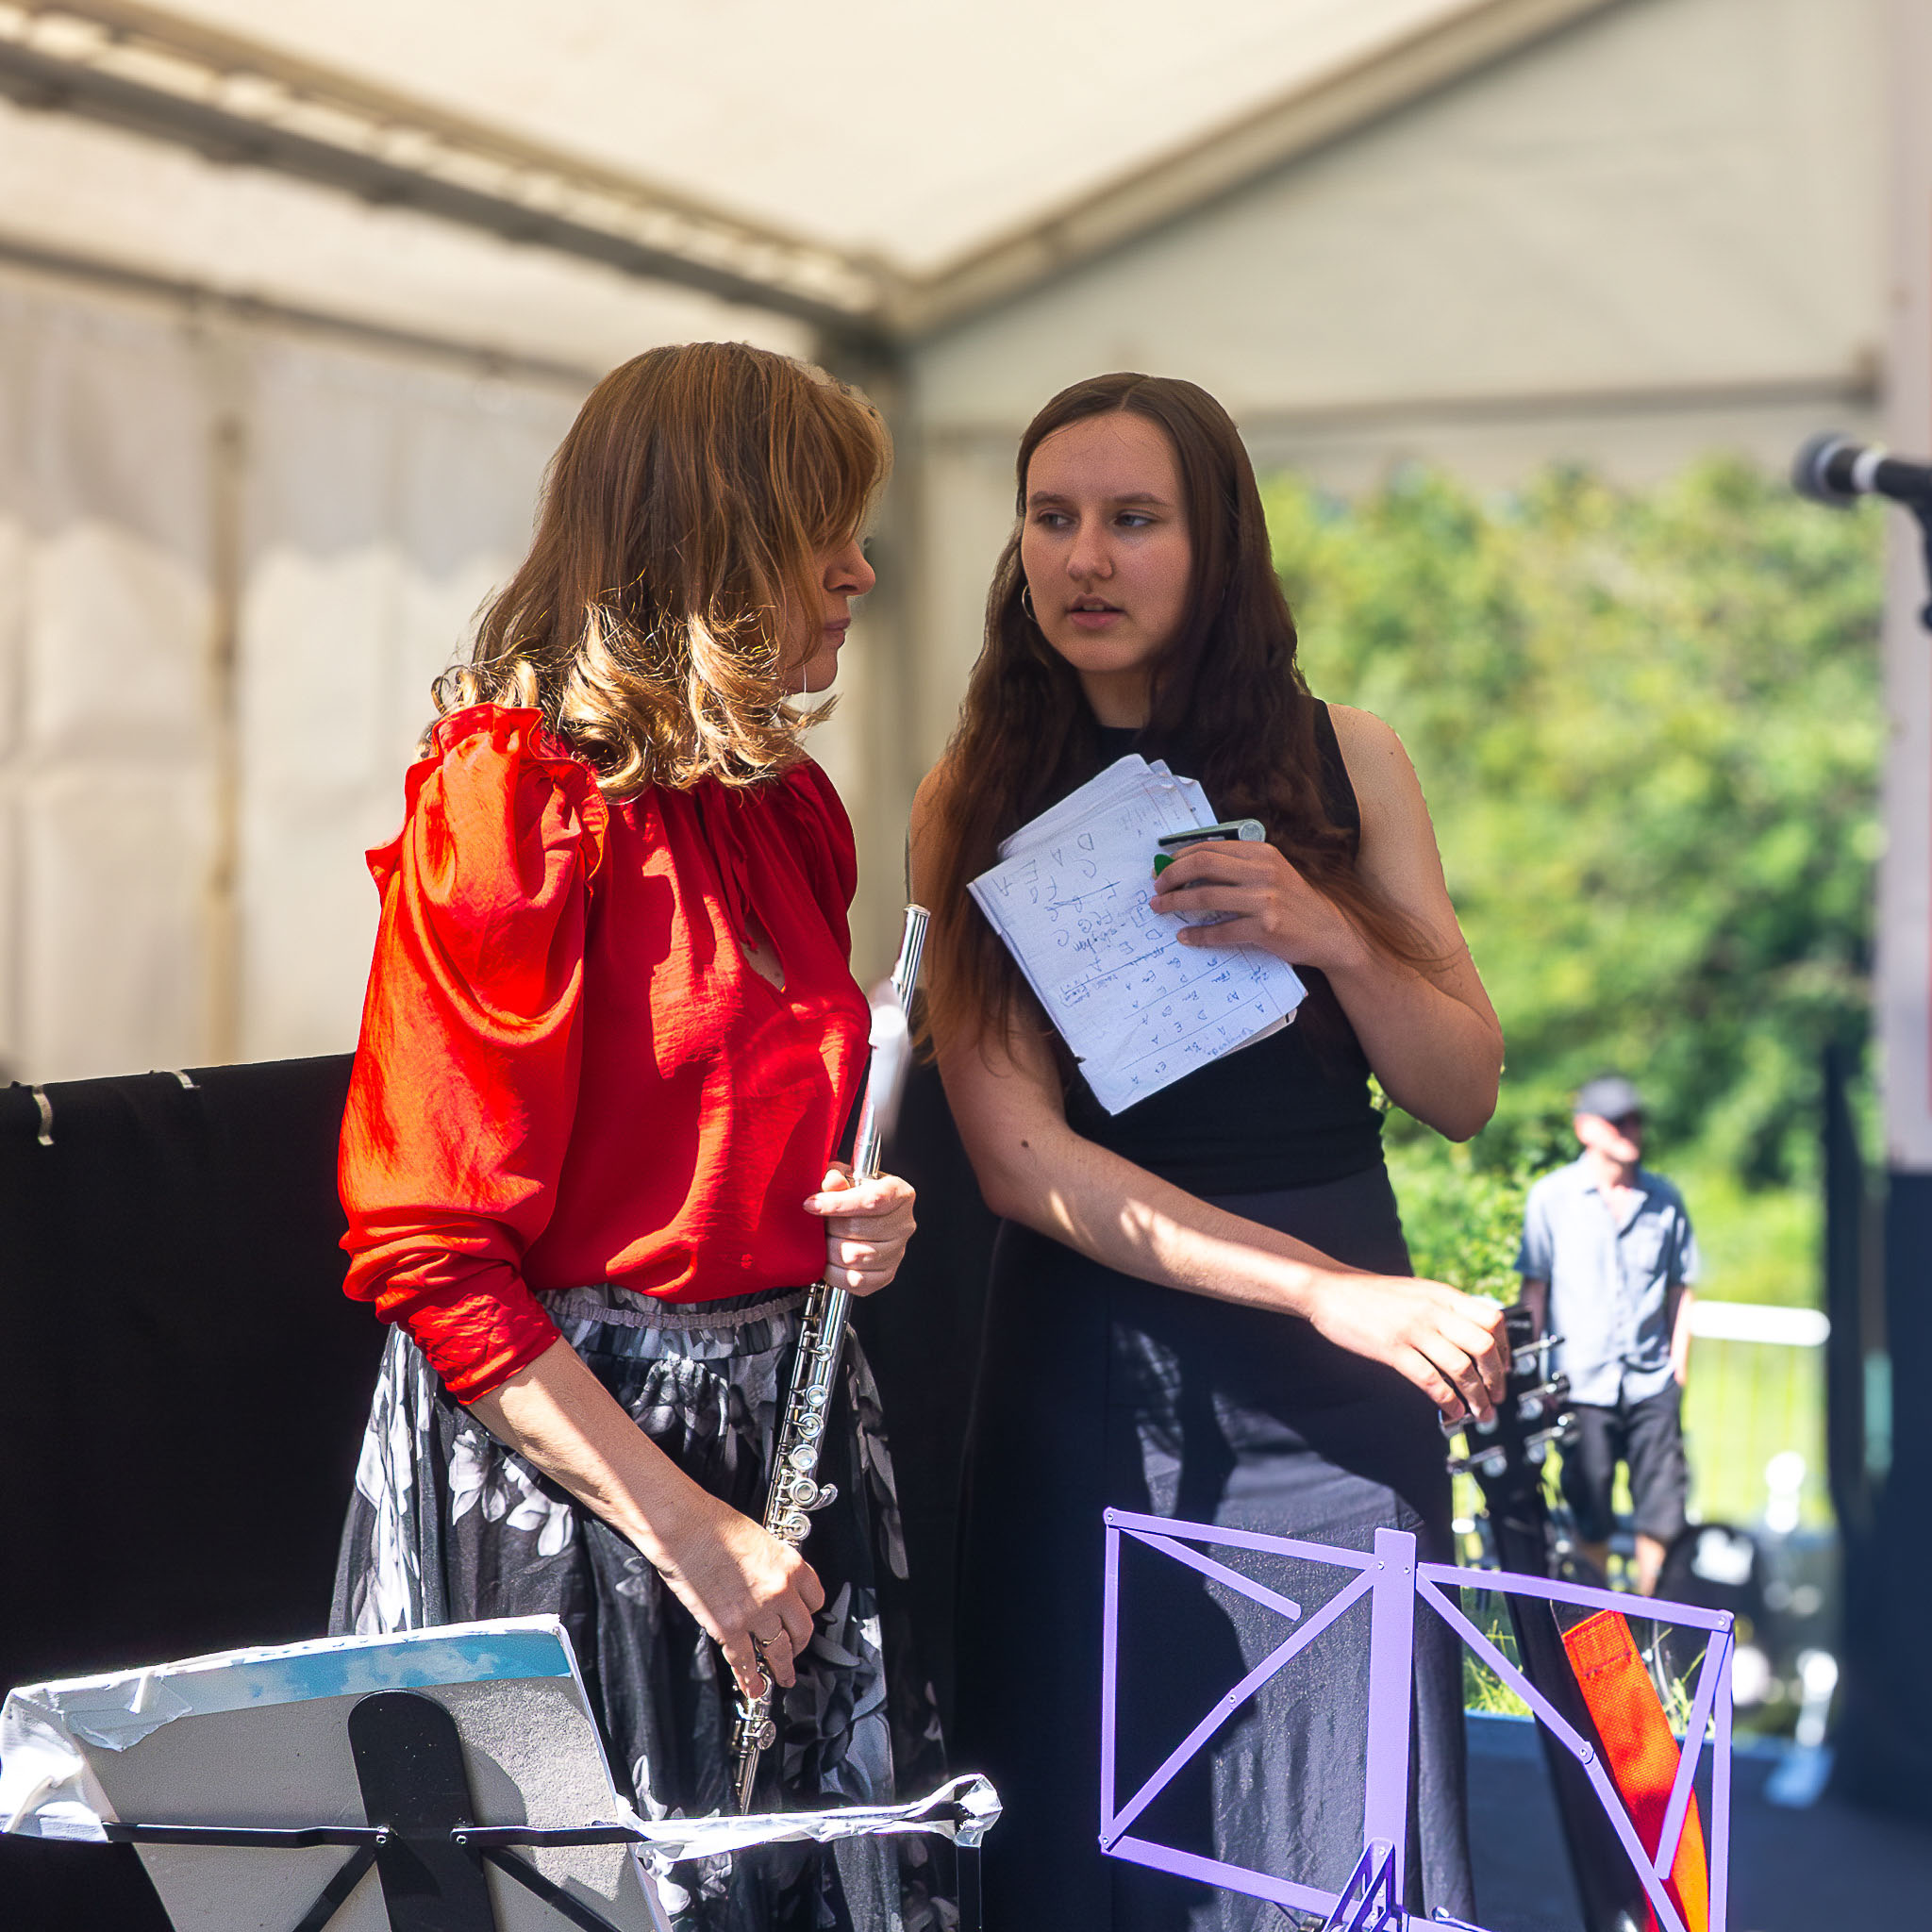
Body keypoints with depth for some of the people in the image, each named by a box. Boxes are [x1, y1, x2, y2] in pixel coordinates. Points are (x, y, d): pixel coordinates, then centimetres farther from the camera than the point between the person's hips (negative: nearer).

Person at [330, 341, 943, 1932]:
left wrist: (856, 1227, 1)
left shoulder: (789, 805, 9)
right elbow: (427, 1253, -18)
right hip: (567, 1455, -7)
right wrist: (689, 1528, -17)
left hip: (793, 1430, 7)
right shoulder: (511, 799, -15)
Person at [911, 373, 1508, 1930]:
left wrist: (1333, 940, -14)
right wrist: (1326, 1288, -19)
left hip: (1340, 1389, 1)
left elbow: (1465, 1092, 5)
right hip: (1097, 1377, -1)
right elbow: (1018, 1153, -11)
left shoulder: (1344, 762, 2)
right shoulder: (977, 804, -2)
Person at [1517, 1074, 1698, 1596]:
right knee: (1590, 1522, 2)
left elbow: (1680, 1288, 12)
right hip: (1581, 1383, -2)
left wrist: (1679, 1366, 6)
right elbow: (1534, 1288, 6)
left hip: (1652, 1382, 2)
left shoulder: (1664, 1199, 7)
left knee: (1663, 1514, -3)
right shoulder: (1551, 1196, 2)